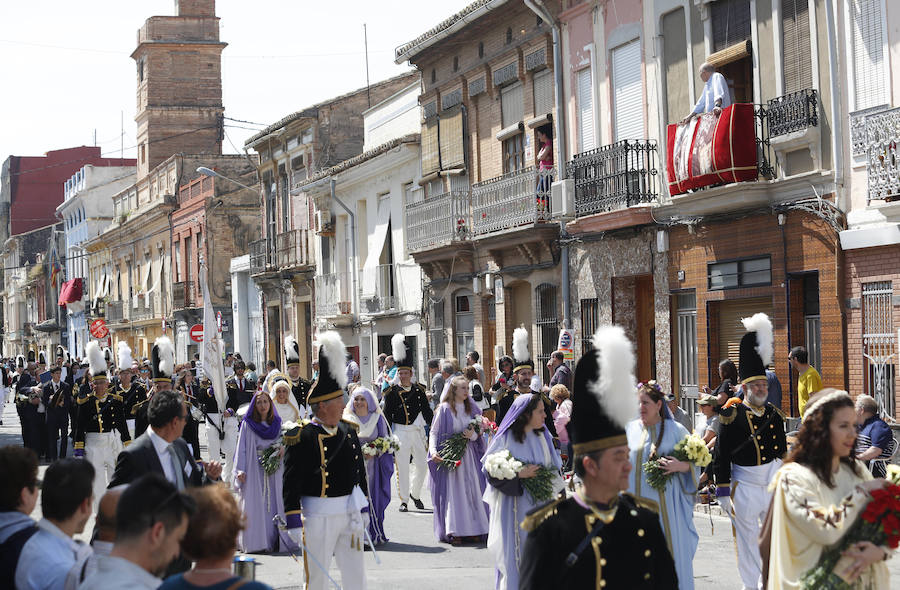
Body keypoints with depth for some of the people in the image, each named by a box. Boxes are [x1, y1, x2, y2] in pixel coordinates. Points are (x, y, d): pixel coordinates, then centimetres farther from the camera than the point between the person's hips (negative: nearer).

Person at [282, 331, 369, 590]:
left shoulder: (348, 432, 9)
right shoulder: (302, 437, -12)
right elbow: (292, 481, -13)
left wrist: (362, 509, 18)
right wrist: (293, 519, -15)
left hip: (349, 512, 6)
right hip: (319, 516, -6)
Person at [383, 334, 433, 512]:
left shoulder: (419, 390, 5)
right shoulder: (392, 392, -2)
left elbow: (427, 412, 10)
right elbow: (387, 415, -1)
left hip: (417, 432, 3)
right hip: (400, 433, -3)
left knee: (422, 466, 3)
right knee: (402, 468, 0)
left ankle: (415, 494, 24)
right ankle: (404, 501, 8)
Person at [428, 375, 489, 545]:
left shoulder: (471, 408, 8)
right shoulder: (444, 408, -4)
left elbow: (479, 433, 12)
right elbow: (434, 432, -5)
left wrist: (473, 435, -10)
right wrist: (434, 451, -19)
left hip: (469, 454, 4)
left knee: (472, 490, 2)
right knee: (452, 491, -6)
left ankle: (473, 530, 9)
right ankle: (454, 532, -3)